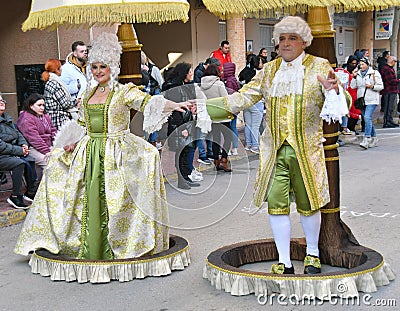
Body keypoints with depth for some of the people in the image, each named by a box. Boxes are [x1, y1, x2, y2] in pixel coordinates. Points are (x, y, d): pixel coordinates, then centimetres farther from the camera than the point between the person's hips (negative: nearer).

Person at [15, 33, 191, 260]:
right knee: (89, 201, 4)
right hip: (88, 154, 5)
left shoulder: (124, 92, -3)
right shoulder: (88, 94, 15)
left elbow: (149, 102, -18)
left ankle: (115, 247, 1)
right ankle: (90, 249, 12)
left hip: (116, 154, -5)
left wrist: (175, 105, -34)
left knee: (115, 201, -9)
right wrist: (72, 145, 9)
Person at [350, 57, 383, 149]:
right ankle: (374, 138, 22)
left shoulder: (374, 73, -2)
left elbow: (381, 86, -2)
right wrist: (354, 77, -6)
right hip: (361, 99, 5)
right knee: (366, 119, 9)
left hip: (371, 100, -5)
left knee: (367, 117, -19)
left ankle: (366, 139, -24)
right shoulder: (358, 73, 11)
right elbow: (353, 86, 6)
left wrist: (372, 86, -18)